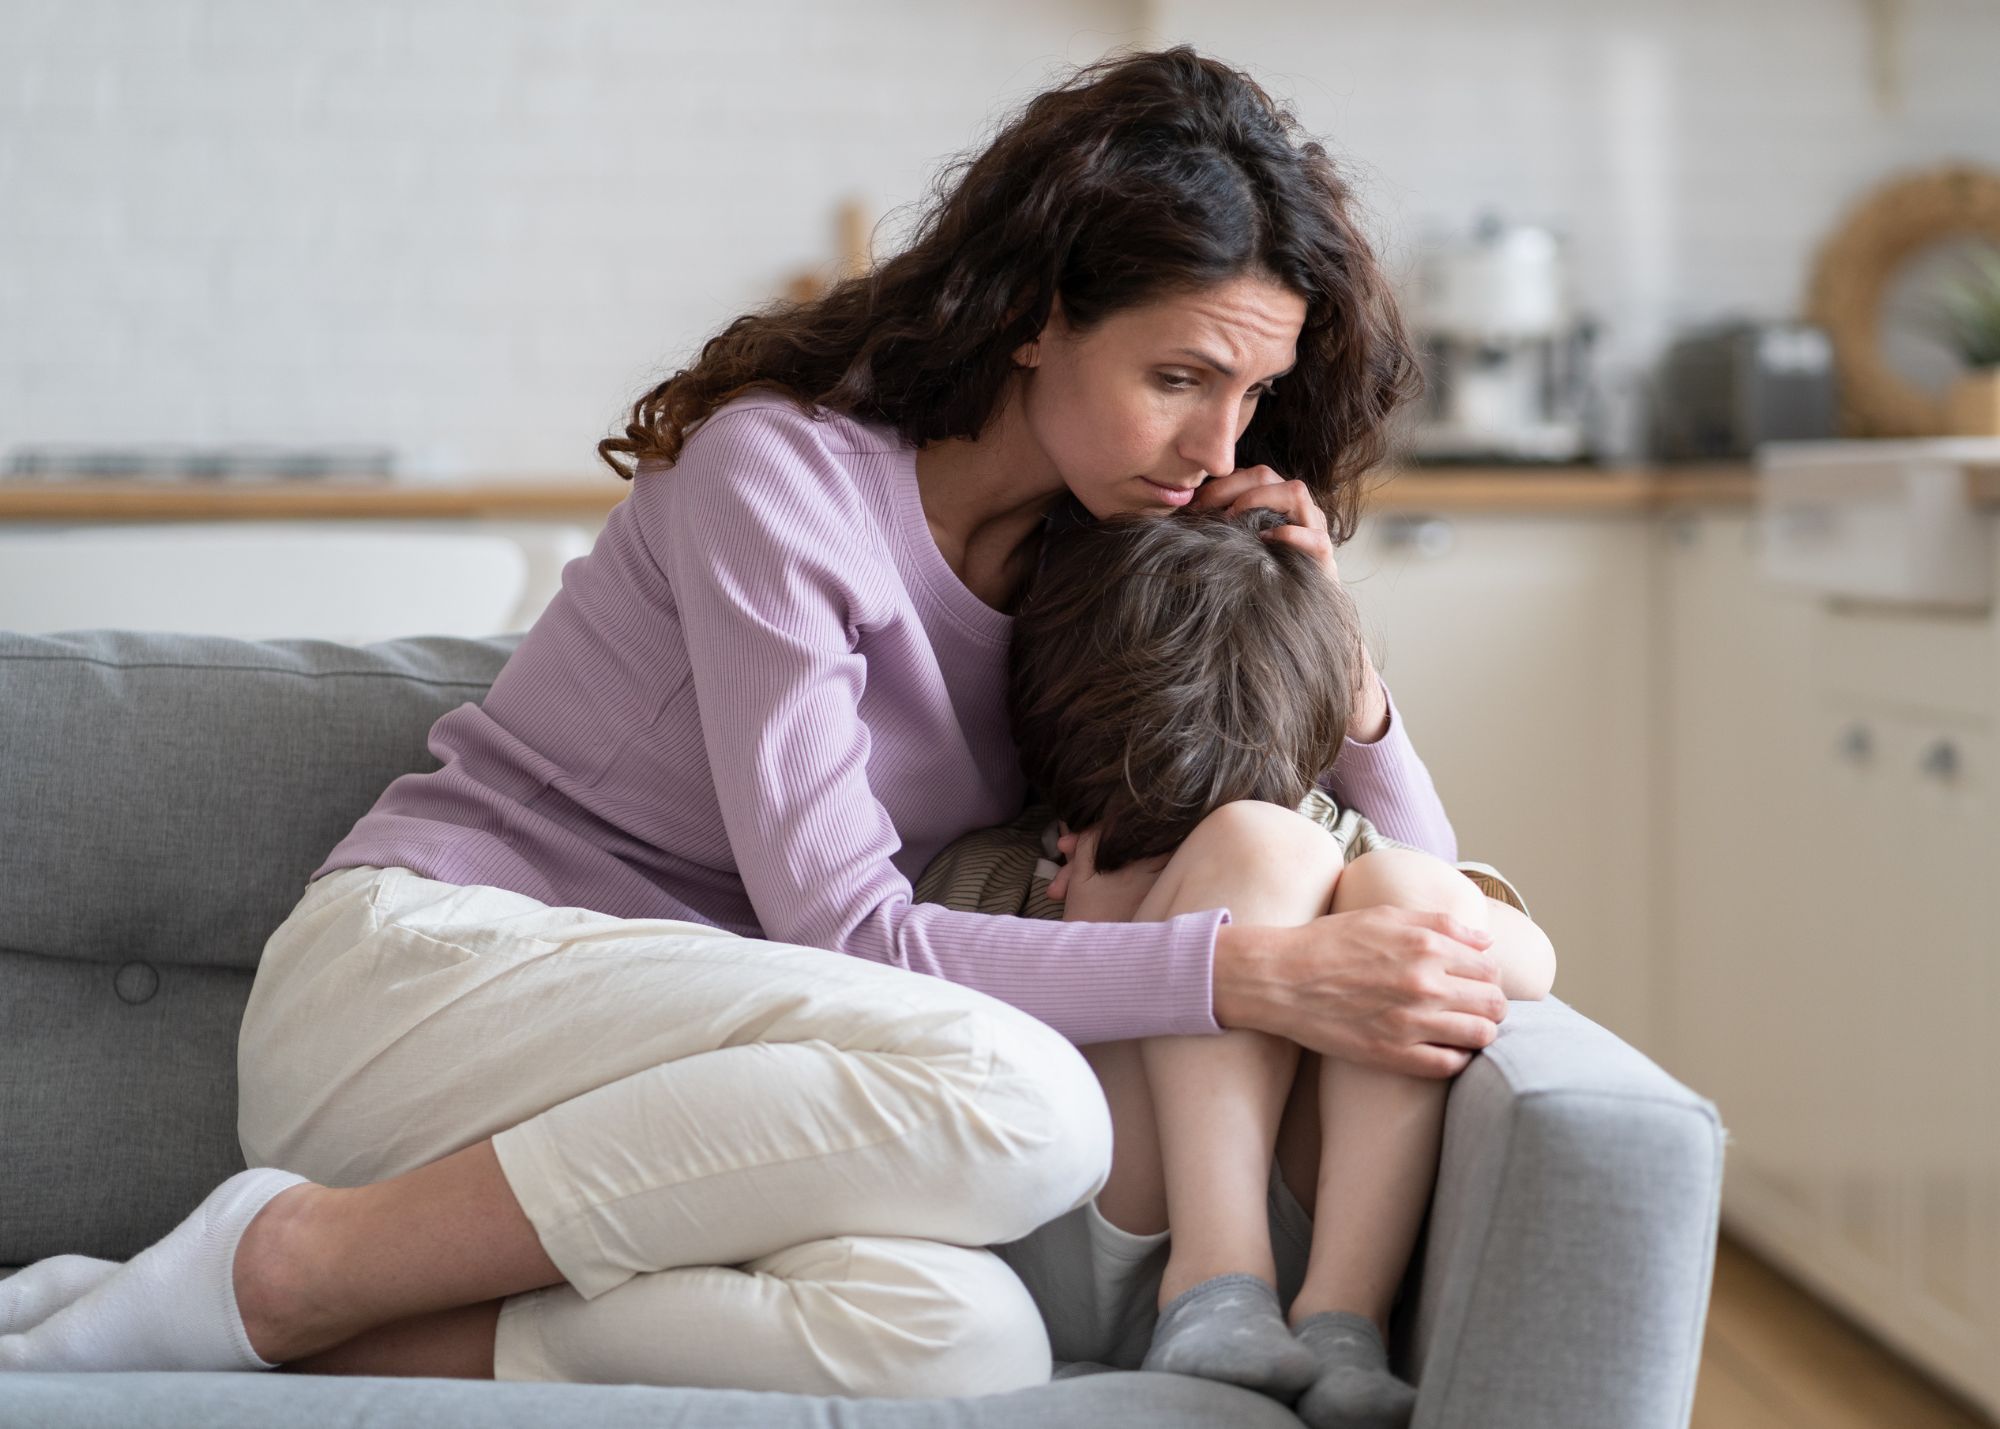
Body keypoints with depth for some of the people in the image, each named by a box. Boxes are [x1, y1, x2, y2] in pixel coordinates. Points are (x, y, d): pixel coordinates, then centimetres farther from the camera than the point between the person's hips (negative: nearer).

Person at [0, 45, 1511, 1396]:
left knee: (963, 1338, -30)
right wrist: (1250, 970, -24)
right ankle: (293, 1263, -21)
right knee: (1018, 1097, -33)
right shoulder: (785, 470, -12)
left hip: (645, 1083, 6)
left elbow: (1423, 891, 13)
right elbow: (846, 928, -18)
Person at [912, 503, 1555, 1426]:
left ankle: (1340, 1319, -25)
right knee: (1269, 843, -16)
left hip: (1297, 1239, 3)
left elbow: (1531, 965, 2)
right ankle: (1215, 1292, -29)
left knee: (1404, 883, -13)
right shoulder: (989, 880, 7)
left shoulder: (1326, 835, 13)